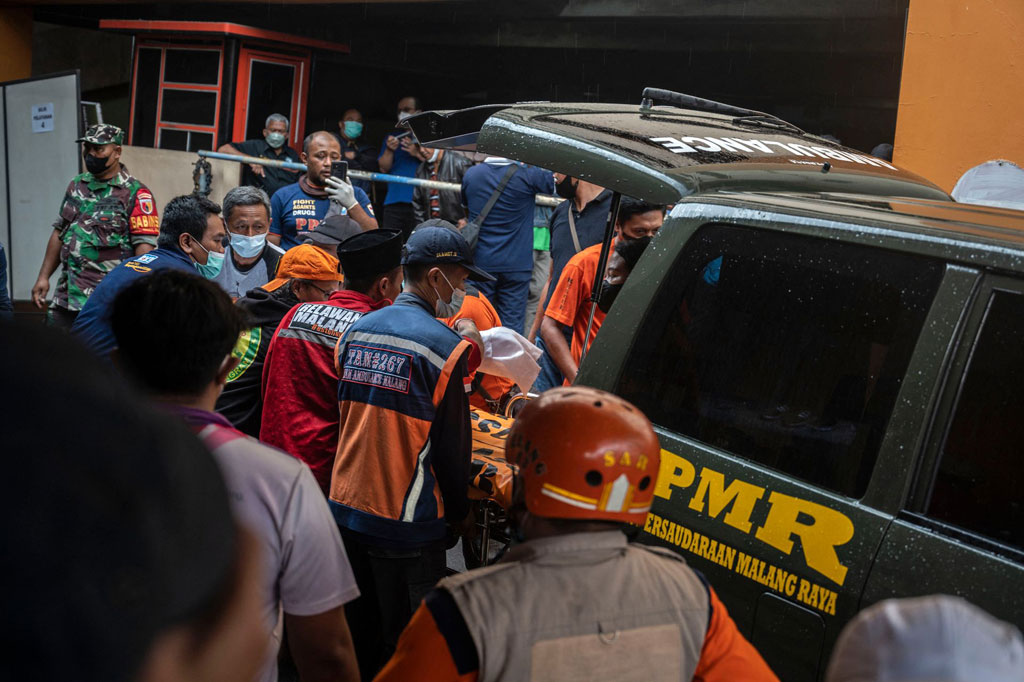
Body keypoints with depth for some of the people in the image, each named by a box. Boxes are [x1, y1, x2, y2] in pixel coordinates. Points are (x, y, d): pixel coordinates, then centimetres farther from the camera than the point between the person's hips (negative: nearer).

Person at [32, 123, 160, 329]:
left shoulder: (135, 194, -8)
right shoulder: (77, 185, 15)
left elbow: (144, 247, -14)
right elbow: (59, 232, 21)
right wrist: (43, 277, 17)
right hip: (65, 297, 7)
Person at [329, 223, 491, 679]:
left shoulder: (356, 331, 6)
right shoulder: (446, 346, -14)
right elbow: (452, 444, -10)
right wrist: (460, 513, 3)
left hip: (345, 507, 7)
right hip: (406, 522, -7)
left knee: (359, 638, 20)